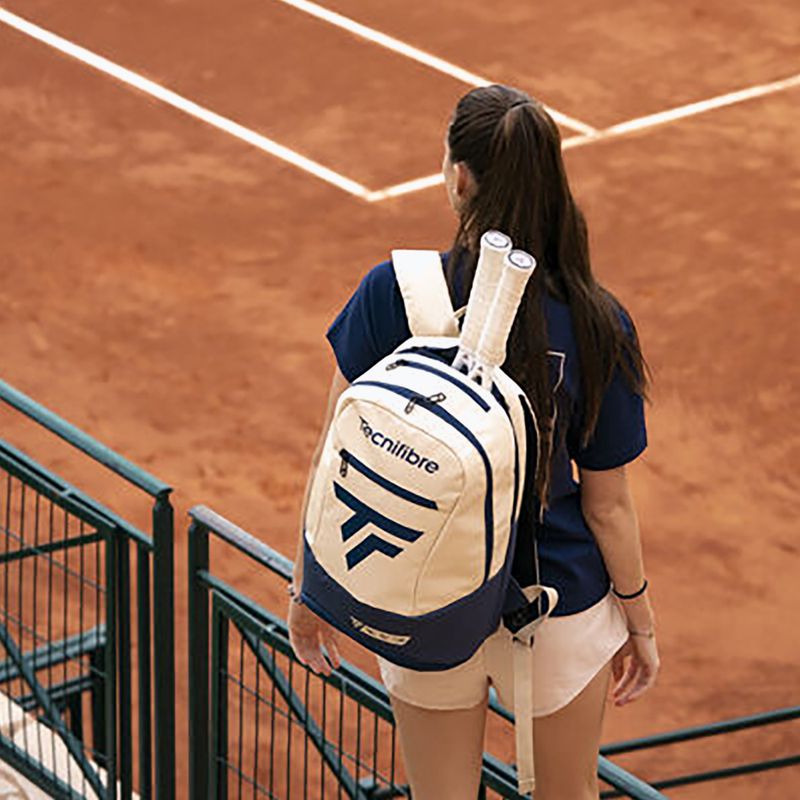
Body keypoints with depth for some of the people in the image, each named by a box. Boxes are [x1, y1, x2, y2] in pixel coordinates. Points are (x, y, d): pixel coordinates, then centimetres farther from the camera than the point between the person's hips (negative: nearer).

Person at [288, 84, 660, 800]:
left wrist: (309, 589, 3)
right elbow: (608, 505, -8)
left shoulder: (391, 293, -17)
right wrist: (640, 619, 9)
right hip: (559, 609, 0)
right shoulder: (595, 325, -16)